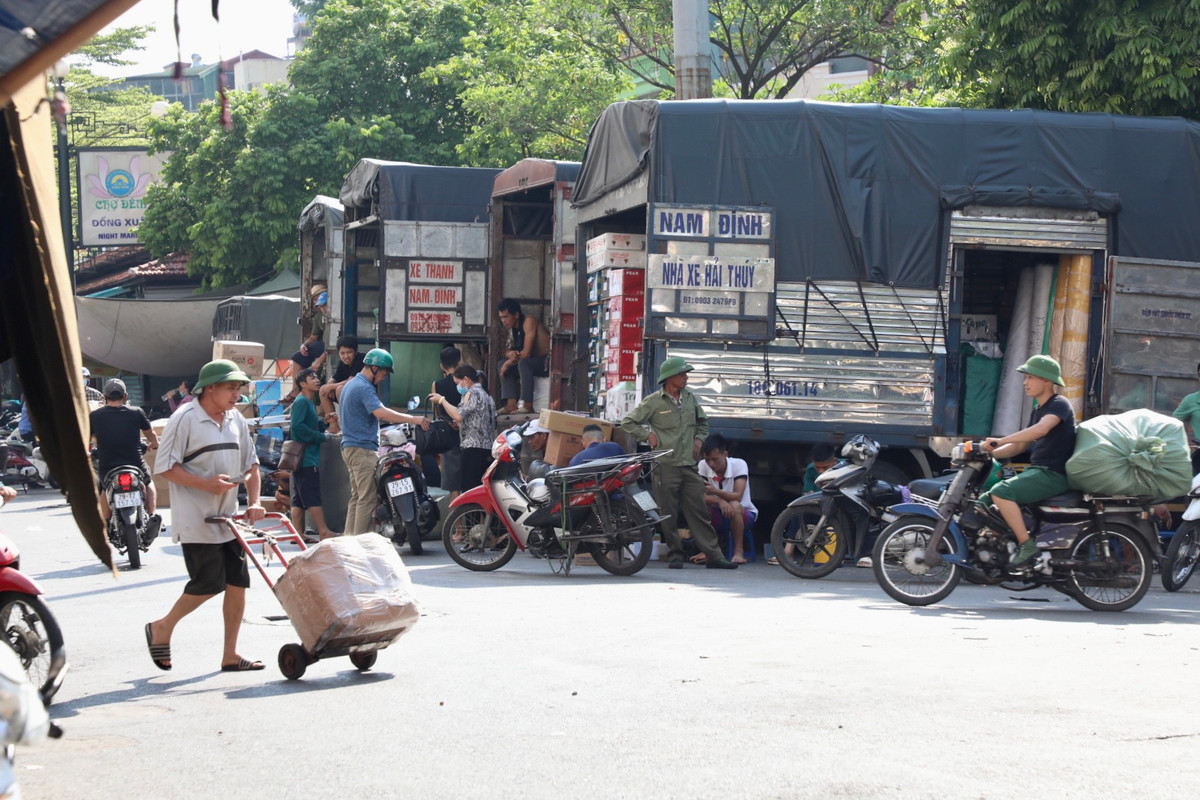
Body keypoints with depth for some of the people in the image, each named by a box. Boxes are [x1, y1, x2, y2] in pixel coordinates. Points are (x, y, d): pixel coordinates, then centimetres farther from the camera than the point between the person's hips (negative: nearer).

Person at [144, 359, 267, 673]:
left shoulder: (236, 420, 11)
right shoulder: (185, 419, -11)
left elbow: (251, 463, 19)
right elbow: (164, 467, -12)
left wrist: (253, 501, 4)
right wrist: (205, 484, -21)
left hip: (228, 518, 7)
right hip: (196, 519, -7)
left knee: (238, 583, 3)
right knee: (209, 584, -10)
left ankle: (230, 655, 11)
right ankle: (162, 628, 12)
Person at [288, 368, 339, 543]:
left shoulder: (310, 402, 20)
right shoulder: (301, 401, -11)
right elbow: (297, 427, -21)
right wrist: (321, 437, -16)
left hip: (308, 456, 10)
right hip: (306, 458, -10)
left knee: (299, 499, 8)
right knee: (313, 497, -9)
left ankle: (298, 533, 9)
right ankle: (324, 532, -11)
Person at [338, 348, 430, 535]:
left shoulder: (350, 385, 19)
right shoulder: (364, 388, -14)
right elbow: (381, 412, -28)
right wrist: (413, 419, -29)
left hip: (349, 446, 11)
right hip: (363, 448, -11)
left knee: (357, 496, 13)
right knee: (367, 498, -11)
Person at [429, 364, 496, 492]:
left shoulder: (472, 393, -6)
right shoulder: (484, 394, 23)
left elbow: (458, 415, -20)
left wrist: (442, 400, -9)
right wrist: (460, 425, 24)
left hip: (473, 448, -10)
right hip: (488, 448, 10)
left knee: (469, 487, -14)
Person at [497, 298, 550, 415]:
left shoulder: (529, 322, -17)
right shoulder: (513, 328, 11)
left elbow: (526, 353, -23)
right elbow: (507, 349, 14)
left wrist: (508, 363, -14)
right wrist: (510, 354, -11)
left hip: (547, 362, -9)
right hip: (534, 362, 9)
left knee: (524, 363, -35)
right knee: (503, 363, 1)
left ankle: (528, 405, -33)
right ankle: (511, 405, -11)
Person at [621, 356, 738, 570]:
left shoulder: (690, 398, 12)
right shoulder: (654, 402, -2)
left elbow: (702, 422, 29)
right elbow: (628, 422, 4)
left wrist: (699, 439, 13)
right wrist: (648, 435, -4)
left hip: (689, 464, 4)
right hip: (666, 465, -4)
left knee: (699, 512, 2)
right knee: (669, 514, 0)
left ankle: (713, 556, 1)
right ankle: (675, 556, 8)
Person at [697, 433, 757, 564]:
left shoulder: (739, 464, -18)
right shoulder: (703, 465, -10)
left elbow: (737, 496, -29)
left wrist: (715, 491, -48)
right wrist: (719, 500, -39)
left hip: (744, 515, -2)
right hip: (718, 516, 2)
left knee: (734, 506, -36)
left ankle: (739, 552, -25)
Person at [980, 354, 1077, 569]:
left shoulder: (1059, 404, -8)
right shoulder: (1038, 410, 21)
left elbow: (1041, 429, -29)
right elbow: (1020, 446, 25)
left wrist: (1000, 441, -31)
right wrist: (991, 452, 7)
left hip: (1054, 474, -9)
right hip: (1036, 471, 10)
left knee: (1001, 492, -29)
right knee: (984, 502, 2)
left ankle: (1027, 545, -28)